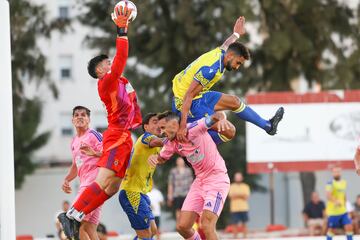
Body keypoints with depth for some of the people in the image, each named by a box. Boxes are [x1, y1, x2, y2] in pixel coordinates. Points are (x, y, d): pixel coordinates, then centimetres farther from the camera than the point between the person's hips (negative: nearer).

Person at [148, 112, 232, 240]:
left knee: (207, 227, -20)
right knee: (182, 226, 3)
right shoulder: (171, 143, 2)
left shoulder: (194, 129, -19)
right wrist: (153, 157, -7)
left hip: (217, 179, -8)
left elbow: (215, 116, -27)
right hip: (200, 181, 8)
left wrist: (221, 118, -52)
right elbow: (161, 158, 17)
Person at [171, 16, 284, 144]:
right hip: (188, 104, -10)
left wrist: (236, 34, 51)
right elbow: (189, 95, -32)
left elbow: (226, 44, 28)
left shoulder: (220, 52, 0)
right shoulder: (210, 69, -29)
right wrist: (182, 126, -38)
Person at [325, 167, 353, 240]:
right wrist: (335, 201, -46)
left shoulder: (343, 182, 11)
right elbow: (328, 195, -30)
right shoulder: (330, 183, -14)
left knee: (349, 227, -1)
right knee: (331, 229, 3)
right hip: (333, 211, -6)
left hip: (343, 211, 6)